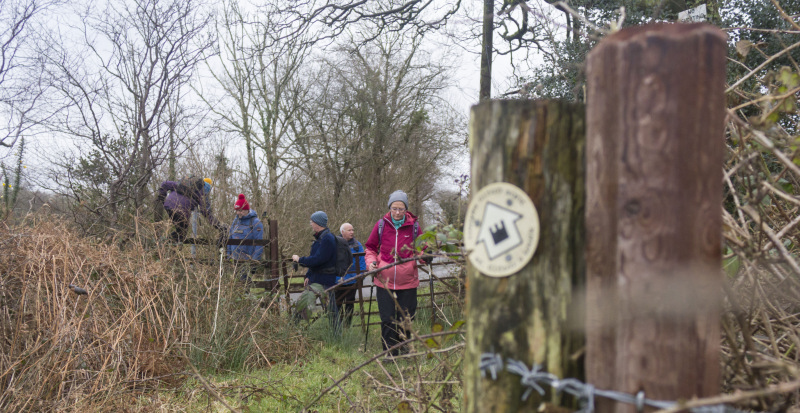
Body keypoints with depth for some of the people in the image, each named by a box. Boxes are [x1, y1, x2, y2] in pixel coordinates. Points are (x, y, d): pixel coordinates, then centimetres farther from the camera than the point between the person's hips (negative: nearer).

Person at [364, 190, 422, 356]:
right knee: (387, 319, 2)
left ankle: (403, 348, 29)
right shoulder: (381, 224, 1)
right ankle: (390, 353, 13)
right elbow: (370, 247, 13)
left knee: (406, 318, 8)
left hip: (407, 281, 0)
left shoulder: (413, 225, 1)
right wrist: (371, 262, -5)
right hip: (385, 281, 0)